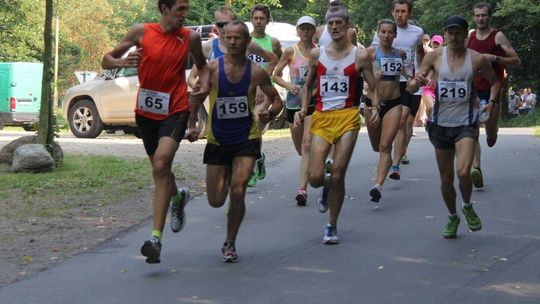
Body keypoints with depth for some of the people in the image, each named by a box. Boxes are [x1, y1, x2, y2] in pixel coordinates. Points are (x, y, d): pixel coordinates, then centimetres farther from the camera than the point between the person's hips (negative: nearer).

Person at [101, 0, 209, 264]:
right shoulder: (141, 32, -3)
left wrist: (204, 85, -3)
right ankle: (178, 198, 54)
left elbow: (202, 65, 18)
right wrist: (122, 62, -20)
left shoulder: (190, 37, -1)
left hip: (175, 111, -3)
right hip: (146, 111, 3)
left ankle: (156, 239, -24)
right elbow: (106, 60, 3)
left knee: (161, 165, -22)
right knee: (159, 169, 17)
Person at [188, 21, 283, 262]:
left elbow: (277, 101, 4)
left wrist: (269, 114, -17)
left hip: (246, 139, -1)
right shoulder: (212, 69, -8)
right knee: (216, 201, 6)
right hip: (217, 141, 1)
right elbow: (195, 100, 2)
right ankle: (226, 178, 45)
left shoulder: (256, 72, -6)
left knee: (237, 192, -16)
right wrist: (192, 126, -11)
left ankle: (230, 244, 6)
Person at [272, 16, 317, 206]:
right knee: (300, 148, 13)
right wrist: (288, 85, -11)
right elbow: (276, 75, 7)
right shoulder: (290, 52, 0)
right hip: (294, 102, 2)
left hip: (313, 102, -2)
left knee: (307, 145, -16)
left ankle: (302, 189, -21)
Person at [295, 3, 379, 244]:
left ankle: (332, 226, 15)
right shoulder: (317, 54, 7)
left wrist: (375, 108, -15)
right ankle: (327, 187, 29)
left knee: (337, 176, -3)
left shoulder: (360, 56, 1)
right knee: (315, 177, -10)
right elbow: (308, 85, 18)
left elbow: (373, 88, 5)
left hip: (348, 118, -2)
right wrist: (303, 109, 2)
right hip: (321, 118, 2)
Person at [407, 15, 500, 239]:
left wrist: (491, 101, -1)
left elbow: (495, 82, 14)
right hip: (441, 123, 2)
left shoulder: (477, 59, -4)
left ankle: (467, 207, 9)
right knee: (446, 178, 11)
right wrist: (416, 82, -25)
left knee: (463, 172, -21)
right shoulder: (434, 56, -3)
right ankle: (452, 217, 34)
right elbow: (411, 87, -3)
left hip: (466, 123, -2)